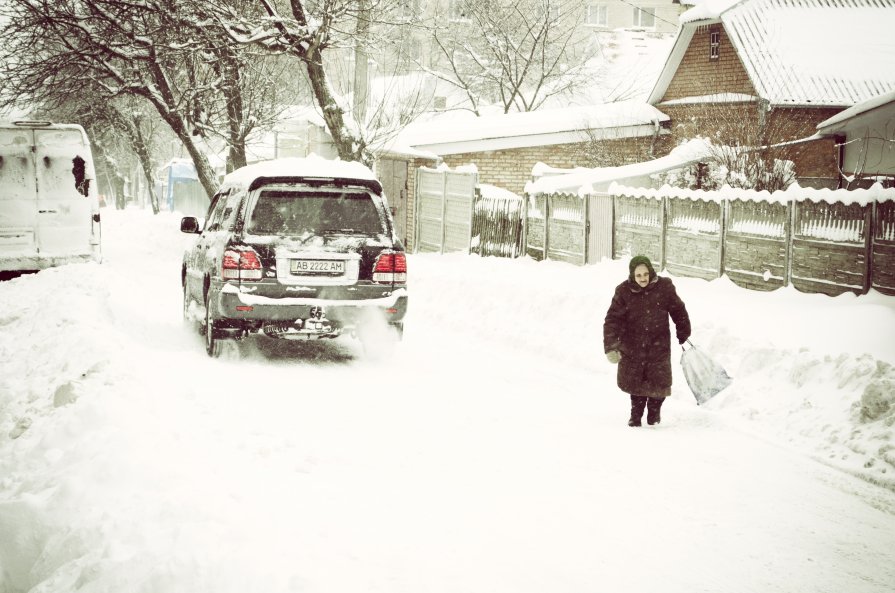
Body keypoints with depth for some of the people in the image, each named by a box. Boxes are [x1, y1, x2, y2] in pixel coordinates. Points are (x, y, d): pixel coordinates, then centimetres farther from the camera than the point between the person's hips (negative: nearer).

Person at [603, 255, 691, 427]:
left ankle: (654, 410, 26)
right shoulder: (624, 291, -12)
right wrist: (611, 347, -23)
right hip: (633, 346, 0)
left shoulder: (664, 287, -10)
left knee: (659, 381, -4)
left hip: (658, 344, 0)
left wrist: (683, 333, 17)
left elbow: (678, 310, 7)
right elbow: (612, 319, -14)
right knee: (634, 381, 8)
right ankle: (636, 414, 31)